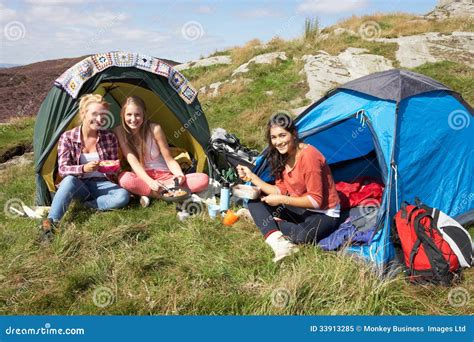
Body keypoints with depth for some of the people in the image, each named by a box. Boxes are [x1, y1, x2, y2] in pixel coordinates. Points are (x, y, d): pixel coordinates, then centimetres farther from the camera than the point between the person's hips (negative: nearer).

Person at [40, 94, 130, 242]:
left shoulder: (109, 138, -2)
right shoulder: (67, 137, -6)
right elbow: (62, 169, -12)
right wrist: (83, 168, -30)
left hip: (101, 184, 1)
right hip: (78, 185, -1)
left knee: (123, 196, -30)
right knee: (69, 180, -38)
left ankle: (85, 204, -19)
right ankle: (50, 223, -41)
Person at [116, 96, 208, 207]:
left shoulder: (155, 129, -10)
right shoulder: (120, 132, -7)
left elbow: (169, 160, -6)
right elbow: (133, 161, -18)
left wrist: (180, 175, -27)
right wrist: (150, 181, -35)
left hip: (164, 176, 1)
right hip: (142, 177, -1)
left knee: (203, 179, -23)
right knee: (124, 179, -37)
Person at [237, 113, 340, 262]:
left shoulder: (309, 156, -25)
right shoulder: (281, 156, -1)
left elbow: (315, 201, -23)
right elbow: (280, 191, 0)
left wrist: (282, 200, -25)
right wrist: (252, 176, -4)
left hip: (323, 214, -8)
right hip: (300, 208, 8)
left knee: (303, 235, -40)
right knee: (255, 203, -6)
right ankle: (278, 242, -25)